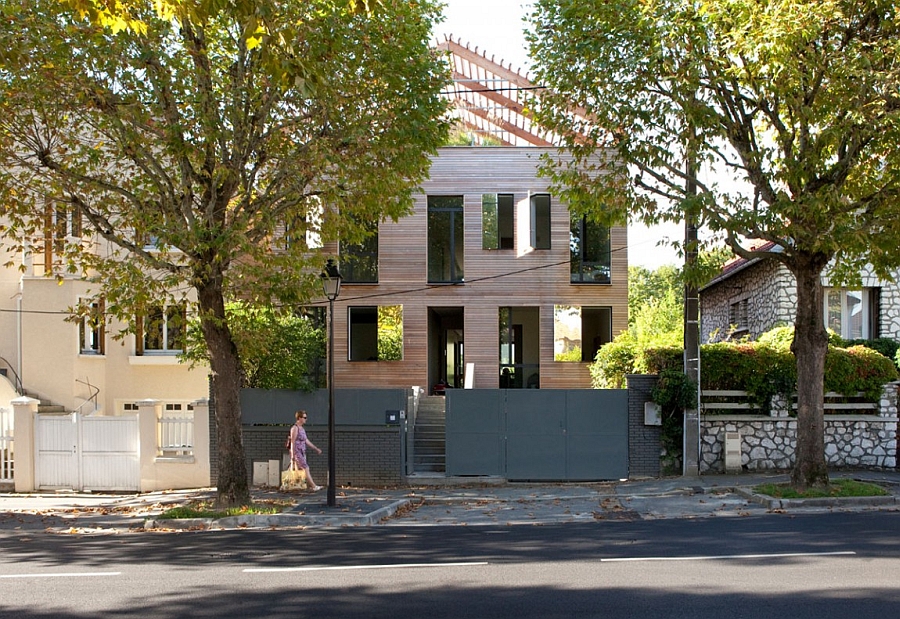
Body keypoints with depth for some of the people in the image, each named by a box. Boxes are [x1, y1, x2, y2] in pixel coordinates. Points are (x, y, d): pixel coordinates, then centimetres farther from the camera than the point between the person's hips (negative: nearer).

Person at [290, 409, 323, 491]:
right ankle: (314, 486, -15)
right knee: (306, 468, -13)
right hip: (296, 452, -9)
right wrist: (293, 455, -18)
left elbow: (306, 440, 19)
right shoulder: (295, 428, -12)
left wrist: (316, 449, 17)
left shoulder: (301, 428, 16)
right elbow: (292, 442, -14)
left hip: (302, 452, 9)